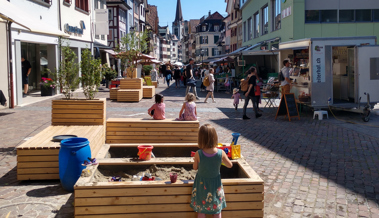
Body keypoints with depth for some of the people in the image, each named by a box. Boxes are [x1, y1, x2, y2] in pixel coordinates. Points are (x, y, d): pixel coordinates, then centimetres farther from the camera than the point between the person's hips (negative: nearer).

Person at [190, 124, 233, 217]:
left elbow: (195, 168, -5)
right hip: (215, 185, 1)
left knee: (201, 210, 17)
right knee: (217, 210, 19)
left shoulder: (198, 154, -22)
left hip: (202, 184, -1)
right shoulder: (221, 153, -20)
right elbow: (230, 165, -4)